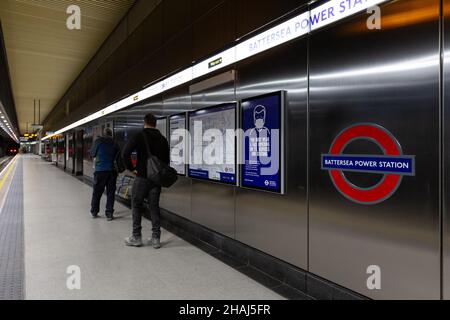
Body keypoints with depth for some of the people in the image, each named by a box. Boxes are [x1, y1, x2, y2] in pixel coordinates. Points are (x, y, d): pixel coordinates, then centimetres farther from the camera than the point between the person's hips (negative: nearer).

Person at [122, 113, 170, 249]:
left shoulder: (139, 136, -6)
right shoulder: (163, 139, 8)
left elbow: (125, 153, -16)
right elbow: (166, 160, 9)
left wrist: (132, 168, -5)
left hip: (142, 177, -4)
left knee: (136, 205, 10)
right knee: (154, 206, 10)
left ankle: (136, 237, 15)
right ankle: (156, 238, 11)